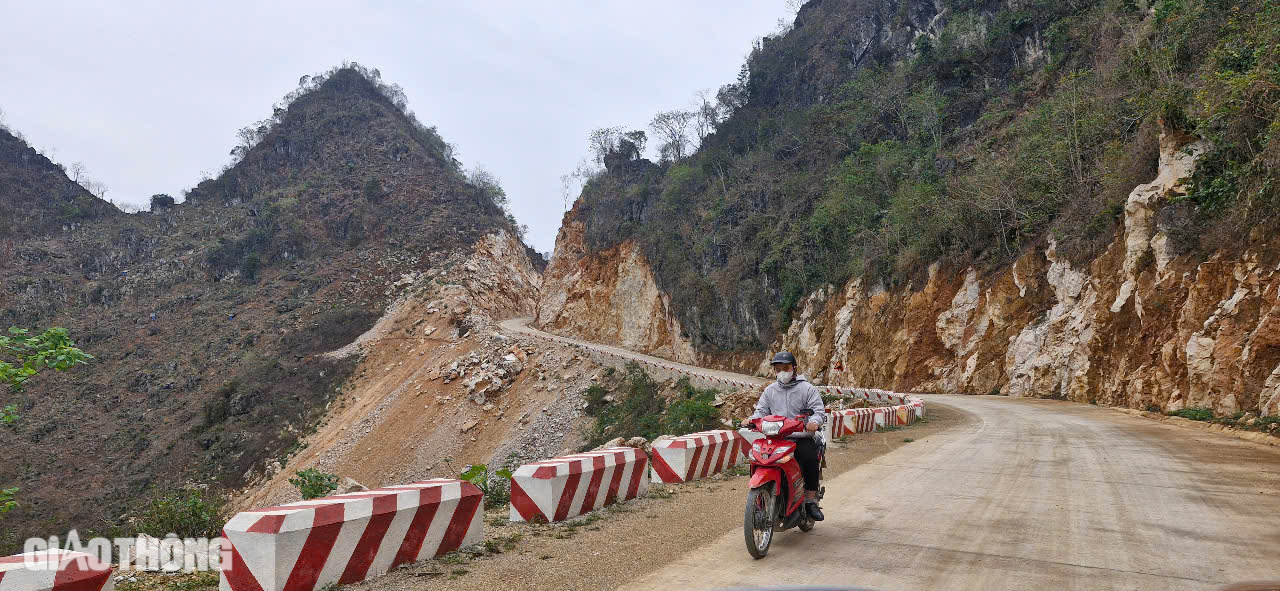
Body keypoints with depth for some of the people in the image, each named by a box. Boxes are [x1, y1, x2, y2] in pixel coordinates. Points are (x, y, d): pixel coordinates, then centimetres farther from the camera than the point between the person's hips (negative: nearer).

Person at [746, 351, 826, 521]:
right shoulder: (770, 390, 19)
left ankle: (811, 501, -16)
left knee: (810, 458, -30)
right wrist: (751, 420, -10)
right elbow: (761, 411, 12)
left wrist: (814, 422, -26)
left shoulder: (807, 389, 7)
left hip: (801, 437, -3)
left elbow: (819, 411, -2)